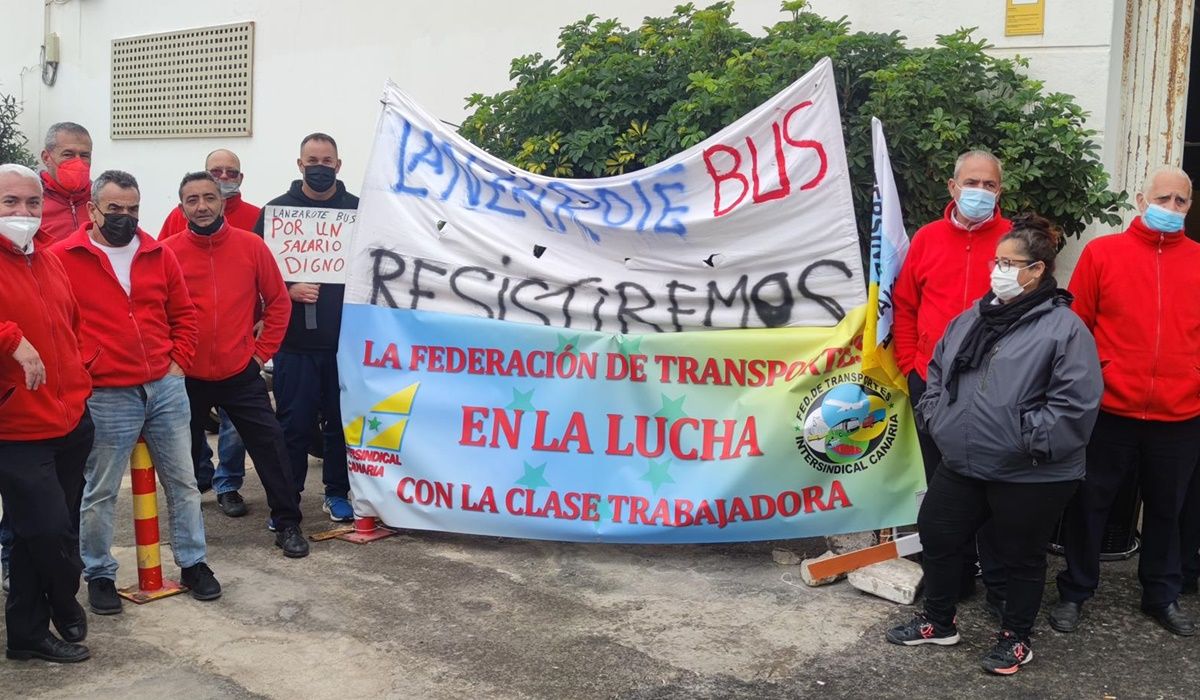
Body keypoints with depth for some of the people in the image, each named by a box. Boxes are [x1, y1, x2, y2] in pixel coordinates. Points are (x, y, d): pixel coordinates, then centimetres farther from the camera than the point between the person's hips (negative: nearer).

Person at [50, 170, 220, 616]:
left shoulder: (159, 255, 7)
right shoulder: (62, 259, -4)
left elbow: (183, 314, 14)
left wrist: (179, 361, 5)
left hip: (167, 389, 4)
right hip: (106, 397, -4)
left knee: (182, 481, 11)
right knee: (100, 492, 7)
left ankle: (192, 563, 25)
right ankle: (99, 575, 24)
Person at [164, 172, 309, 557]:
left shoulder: (251, 245, -4)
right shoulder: (167, 251, -6)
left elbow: (278, 301, 2)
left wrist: (262, 350, -1)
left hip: (241, 374, 0)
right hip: (186, 377, 1)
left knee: (270, 445, -1)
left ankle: (287, 524, 12)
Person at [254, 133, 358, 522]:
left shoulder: (357, 210, 8)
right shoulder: (278, 209, 5)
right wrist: (287, 290, -13)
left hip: (345, 336, 1)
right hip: (295, 338, -1)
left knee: (341, 419, 9)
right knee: (294, 421, 4)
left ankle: (337, 493, 24)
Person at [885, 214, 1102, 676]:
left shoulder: (1063, 327, -13)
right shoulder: (972, 318, 9)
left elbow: (1076, 401, -19)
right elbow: (938, 369, 19)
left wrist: (1029, 442, -19)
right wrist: (935, 416, 8)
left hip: (1031, 476, -7)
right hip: (961, 465, 7)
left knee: (1021, 556, 10)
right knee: (937, 535, 14)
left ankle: (1016, 639, 30)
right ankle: (938, 622, 33)